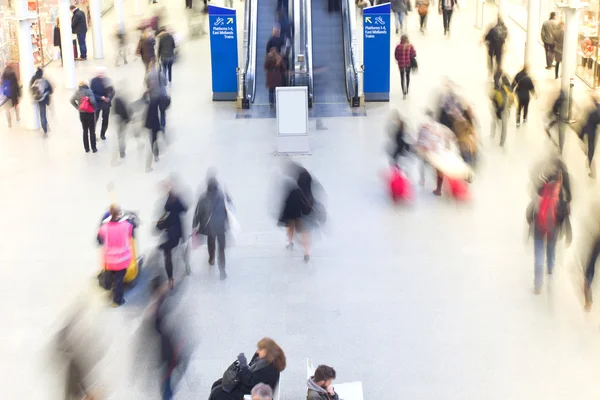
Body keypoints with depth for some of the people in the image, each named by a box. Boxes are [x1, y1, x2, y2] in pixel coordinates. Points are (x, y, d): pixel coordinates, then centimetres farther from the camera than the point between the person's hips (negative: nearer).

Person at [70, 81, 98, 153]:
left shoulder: (77, 92, 0)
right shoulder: (88, 91, -15)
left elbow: (72, 100, -1)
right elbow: (92, 101, -25)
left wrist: (77, 107, 5)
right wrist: (94, 108, -7)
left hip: (82, 113, 4)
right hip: (90, 113, -4)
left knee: (85, 131, 14)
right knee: (92, 131, 6)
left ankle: (86, 148, 15)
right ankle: (94, 148, 8)